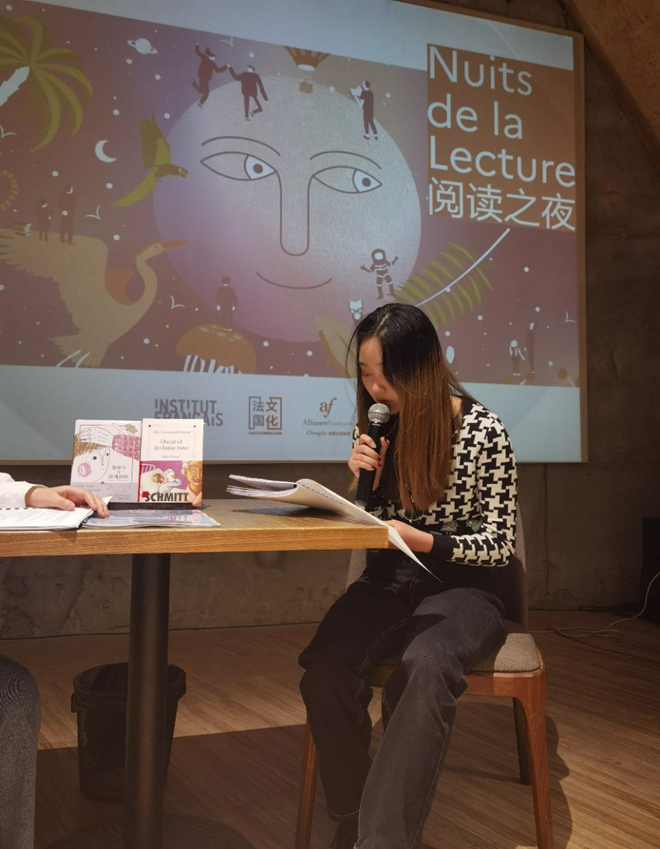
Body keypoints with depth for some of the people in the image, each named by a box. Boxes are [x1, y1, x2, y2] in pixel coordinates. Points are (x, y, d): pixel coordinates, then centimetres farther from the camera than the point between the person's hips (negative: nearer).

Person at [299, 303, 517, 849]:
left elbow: (499, 544, -6)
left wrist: (425, 541, -22)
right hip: (388, 582, 4)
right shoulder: (375, 425, 6)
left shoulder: (484, 433, -7)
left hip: (460, 587, -3)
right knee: (325, 668, -28)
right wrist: (362, 480, -9)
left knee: (424, 667, -38)